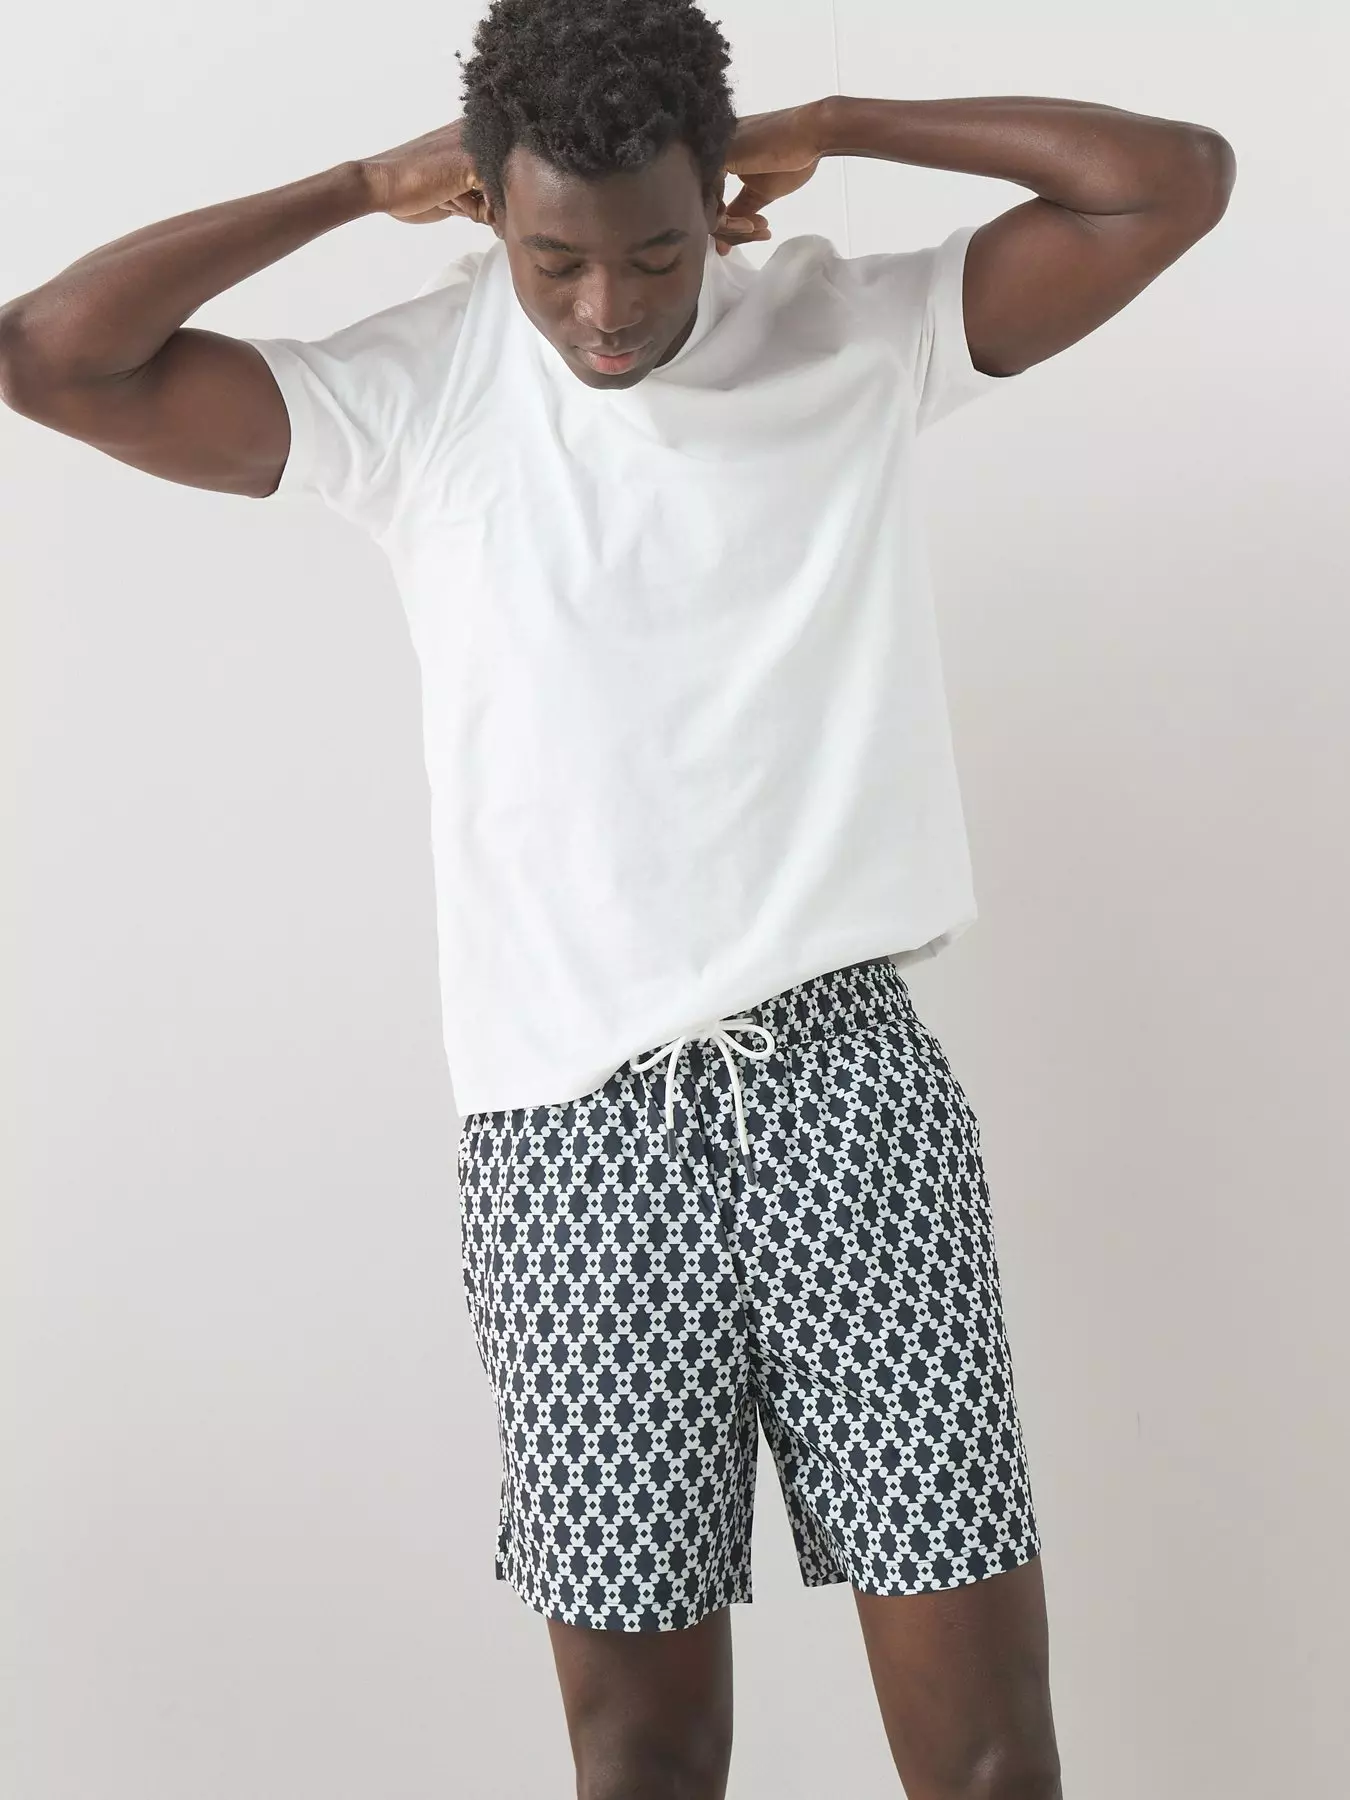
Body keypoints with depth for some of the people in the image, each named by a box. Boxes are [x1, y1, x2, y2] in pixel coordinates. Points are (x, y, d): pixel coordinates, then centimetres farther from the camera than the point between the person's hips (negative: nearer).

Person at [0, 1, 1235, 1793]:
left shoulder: (865, 335, 5)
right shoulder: (409, 391, 3)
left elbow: (1178, 177, 2)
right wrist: (365, 184, -1)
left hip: (846, 1078, 0)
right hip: (575, 1119, 0)